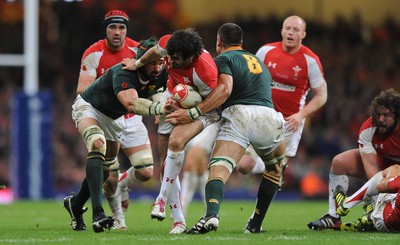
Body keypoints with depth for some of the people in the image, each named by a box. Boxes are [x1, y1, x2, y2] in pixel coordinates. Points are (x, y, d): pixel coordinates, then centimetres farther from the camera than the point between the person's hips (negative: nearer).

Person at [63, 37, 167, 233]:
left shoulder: (161, 74, -21)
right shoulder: (123, 73, -40)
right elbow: (131, 103, -56)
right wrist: (160, 108, -69)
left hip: (113, 118, 7)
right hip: (89, 107, -7)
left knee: (107, 168, 12)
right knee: (98, 145, -34)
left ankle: (75, 204, 39)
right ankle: (97, 213, -43)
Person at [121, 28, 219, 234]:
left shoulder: (204, 72, -37)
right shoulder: (168, 44, -23)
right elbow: (155, 52, 3)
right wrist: (137, 64, 18)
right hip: (172, 100, 6)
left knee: (176, 141, -33)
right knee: (166, 162, 1)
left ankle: (162, 199, -17)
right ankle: (179, 220, 8)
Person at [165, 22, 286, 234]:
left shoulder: (223, 59, 12)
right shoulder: (258, 61, 34)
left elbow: (225, 89, -7)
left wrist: (193, 113, -10)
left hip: (239, 114, -5)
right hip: (268, 116, 5)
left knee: (219, 169, -16)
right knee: (275, 168, 30)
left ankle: (211, 214, -42)